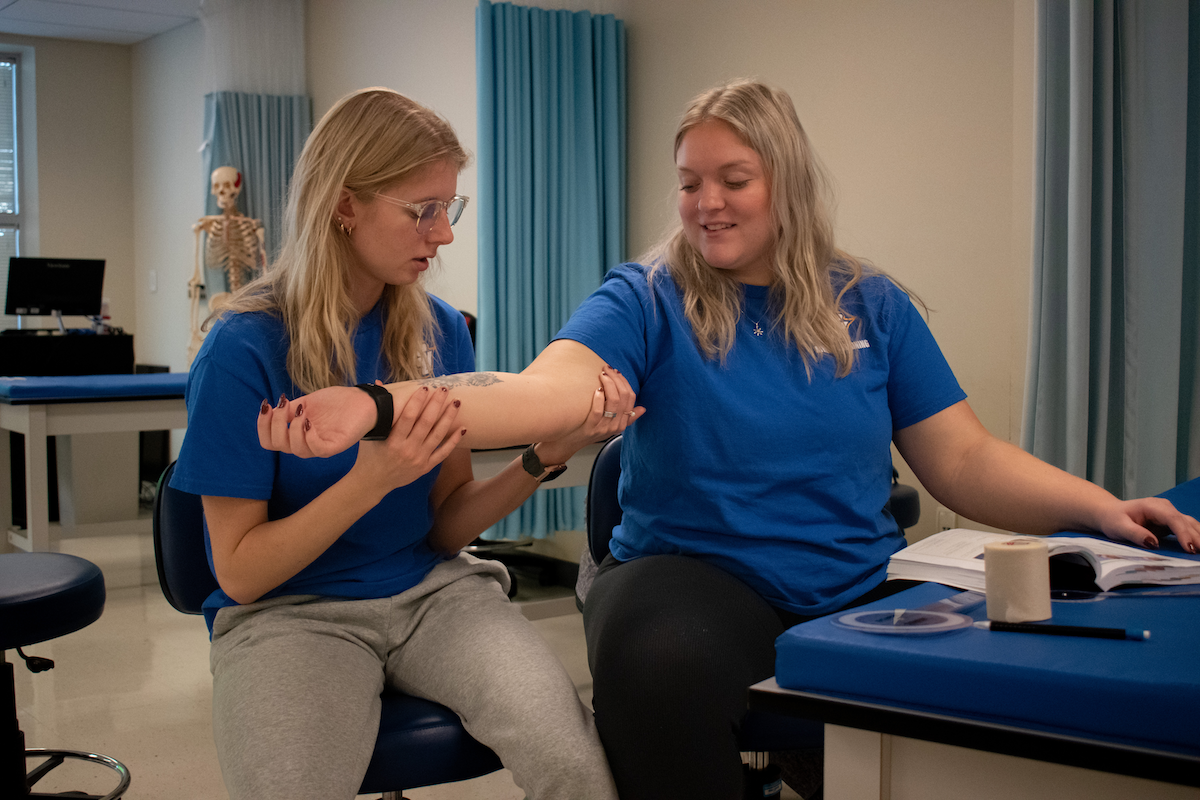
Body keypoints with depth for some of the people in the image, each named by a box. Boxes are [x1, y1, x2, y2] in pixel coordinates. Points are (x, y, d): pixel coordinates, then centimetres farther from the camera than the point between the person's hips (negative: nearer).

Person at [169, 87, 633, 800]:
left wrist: (546, 457, -14)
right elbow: (240, 572, -10)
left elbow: (446, 526, 4)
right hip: (286, 611, -2)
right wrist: (372, 480, -25)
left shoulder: (440, 330, 3)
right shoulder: (245, 348, -11)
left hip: (429, 590, 3)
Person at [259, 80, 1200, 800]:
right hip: (694, 572, -3)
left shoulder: (872, 306, 9)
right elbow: (549, 393, -18)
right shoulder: (648, 300, 1)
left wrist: (1102, 508, -6)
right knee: (661, 665, -37)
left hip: (862, 586, 3)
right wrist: (379, 405, -34)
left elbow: (966, 458, 9)